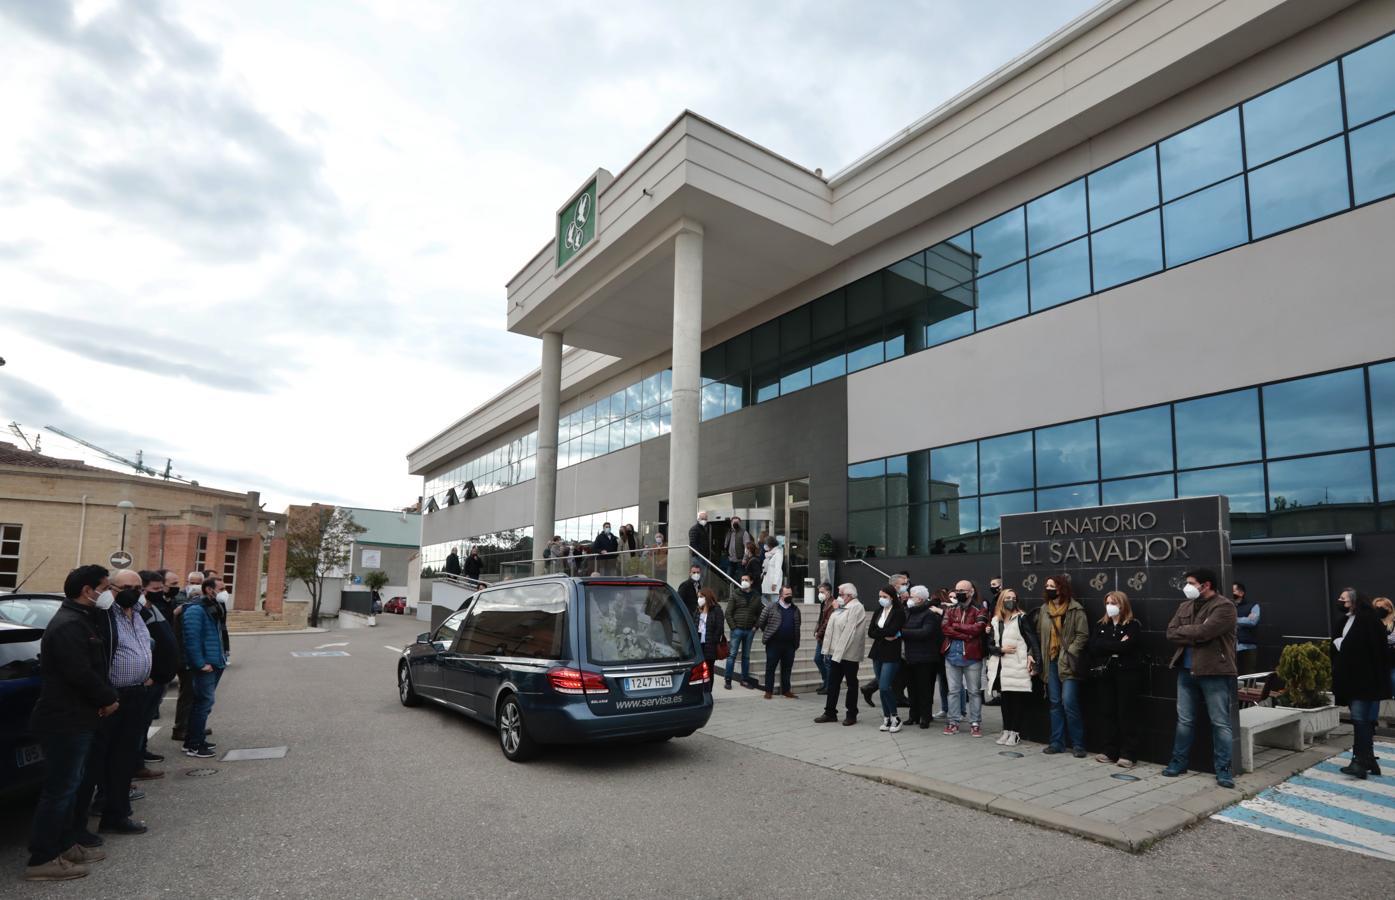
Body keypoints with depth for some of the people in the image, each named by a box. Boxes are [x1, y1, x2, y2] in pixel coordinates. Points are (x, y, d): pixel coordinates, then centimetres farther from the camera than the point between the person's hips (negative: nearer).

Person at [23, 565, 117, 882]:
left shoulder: (81, 620, 13)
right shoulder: (68, 625, -21)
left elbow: (95, 666, 15)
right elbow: (81, 674, -26)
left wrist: (106, 698, 2)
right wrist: (108, 698, -12)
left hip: (77, 719, 10)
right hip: (65, 721, -10)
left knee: (71, 785, 18)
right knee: (60, 789, -2)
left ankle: (65, 844, 28)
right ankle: (41, 859, 6)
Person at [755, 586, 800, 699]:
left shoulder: (795, 610, 10)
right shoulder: (771, 608, -4)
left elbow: (797, 627, 15)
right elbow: (761, 622, 0)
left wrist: (796, 643, 11)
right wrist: (767, 633, 5)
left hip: (789, 644, 4)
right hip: (774, 644, -4)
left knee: (787, 668, 10)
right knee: (770, 667, 2)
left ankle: (786, 690, 21)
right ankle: (768, 691, 11)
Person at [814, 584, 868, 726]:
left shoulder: (857, 607, -13)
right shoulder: (842, 607, 14)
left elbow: (849, 631, -20)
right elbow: (831, 626, 18)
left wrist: (840, 650, -22)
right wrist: (834, 610, 4)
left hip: (849, 653, -8)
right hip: (836, 652, 8)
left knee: (851, 684, 6)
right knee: (833, 682, 10)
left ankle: (851, 715, 16)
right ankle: (830, 713, 18)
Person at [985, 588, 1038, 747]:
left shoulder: (1021, 618, -1)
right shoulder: (995, 621, 12)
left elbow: (1033, 641, -7)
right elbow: (990, 645, 11)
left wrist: (1034, 662, -16)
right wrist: (1001, 649, -9)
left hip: (1018, 666, -4)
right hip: (1001, 666, 4)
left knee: (1017, 699, -2)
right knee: (1005, 699, 7)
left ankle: (1015, 732, 6)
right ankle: (1006, 730, 17)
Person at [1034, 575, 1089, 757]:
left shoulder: (1075, 609, -7)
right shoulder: (1044, 609, 10)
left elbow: (1083, 635, -10)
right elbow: (1039, 634, 15)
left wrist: (1068, 653, -16)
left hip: (1067, 663, -6)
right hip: (1051, 662, 6)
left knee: (1069, 702, -9)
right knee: (1055, 703, 10)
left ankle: (1078, 745, 4)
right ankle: (1057, 742, 18)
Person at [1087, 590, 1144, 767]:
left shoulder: (1133, 625, -3)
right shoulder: (1101, 625, 12)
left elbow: (1126, 647, -18)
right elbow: (1092, 646, -3)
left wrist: (1106, 646, -9)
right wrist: (1116, 645, -11)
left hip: (1127, 674, -5)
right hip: (1106, 674, 5)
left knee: (1127, 714, -1)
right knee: (1109, 713, 7)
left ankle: (1128, 754, 5)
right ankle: (1110, 752, 15)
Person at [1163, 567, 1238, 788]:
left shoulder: (1224, 606, -10)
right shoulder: (1185, 606, 12)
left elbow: (1204, 632, -22)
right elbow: (1171, 634, 3)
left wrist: (1183, 631, -6)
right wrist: (1194, 635, -11)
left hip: (1214, 672, -6)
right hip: (1187, 671, 6)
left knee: (1220, 723, 2)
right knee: (1184, 720, 12)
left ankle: (1223, 769, 10)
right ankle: (1179, 761, 22)